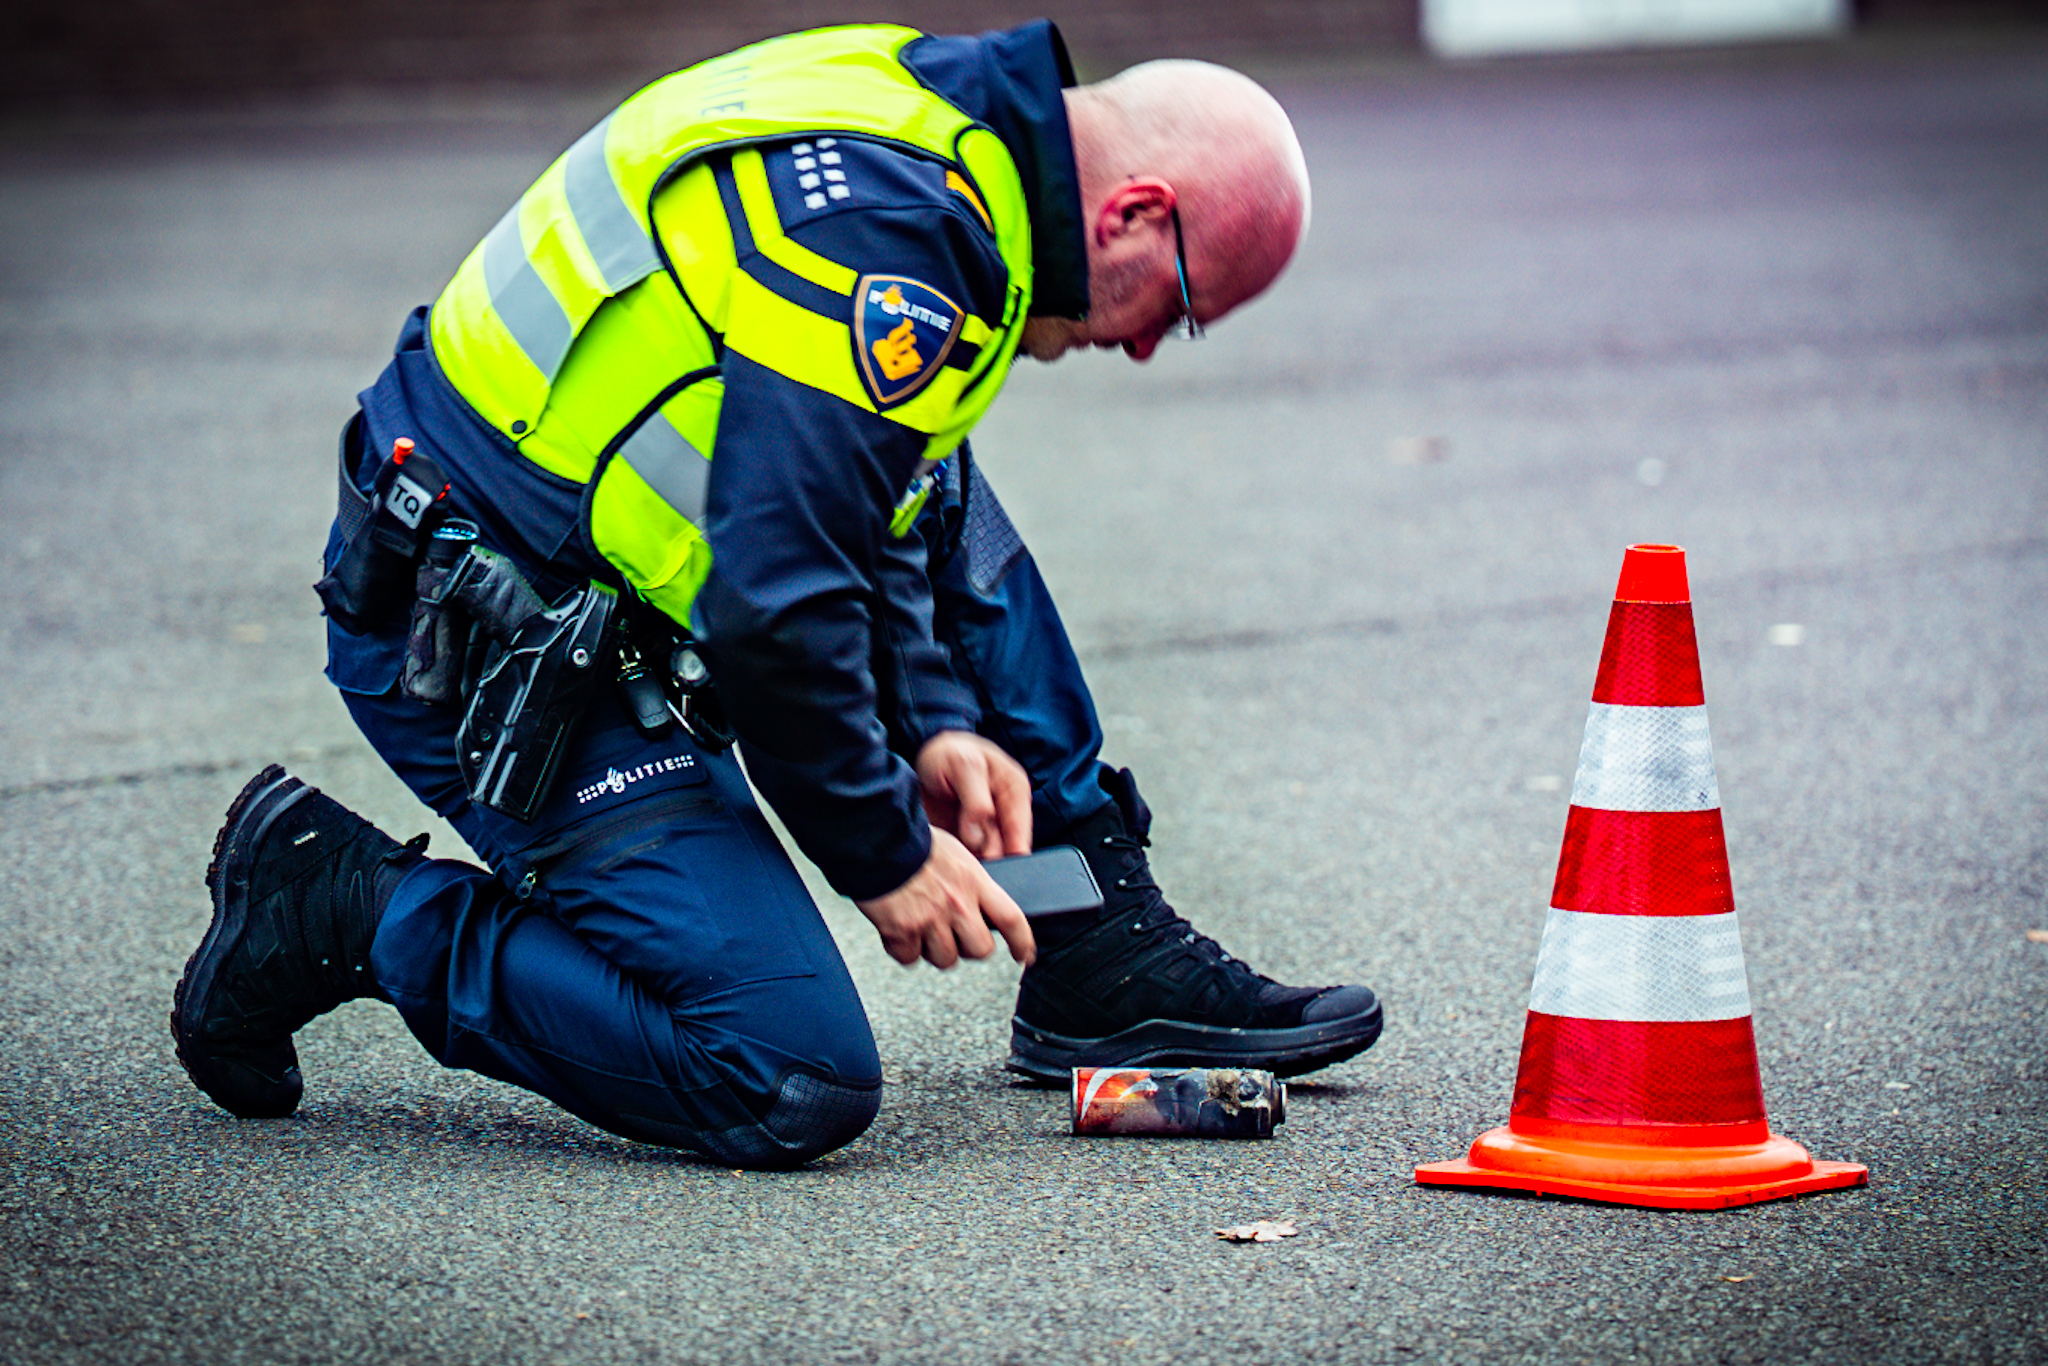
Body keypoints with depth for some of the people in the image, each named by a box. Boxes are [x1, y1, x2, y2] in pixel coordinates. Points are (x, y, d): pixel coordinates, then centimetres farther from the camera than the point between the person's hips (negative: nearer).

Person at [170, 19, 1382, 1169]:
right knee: (792, 1088, -14)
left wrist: (933, 721, 9)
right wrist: (887, 855, -11)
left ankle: (1104, 960, 21)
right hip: (493, 660, -10)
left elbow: (846, 492, 17)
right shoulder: (884, 236, -24)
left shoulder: (924, 108, 7)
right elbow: (774, 606, -25)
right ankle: (345, 909, -2)